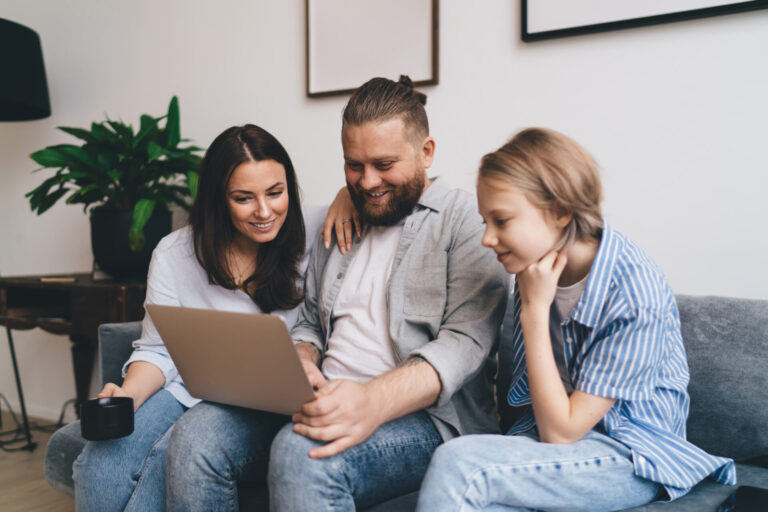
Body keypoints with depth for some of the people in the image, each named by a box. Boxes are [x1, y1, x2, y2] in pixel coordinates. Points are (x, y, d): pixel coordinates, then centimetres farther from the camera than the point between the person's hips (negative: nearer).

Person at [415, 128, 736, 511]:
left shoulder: (634, 297, -22)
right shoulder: (535, 270, -1)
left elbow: (560, 433, -18)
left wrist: (534, 310, -19)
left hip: (632, 460, -5)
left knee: (458, 465, -28)